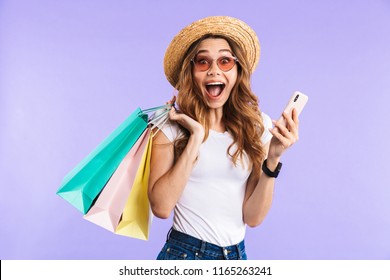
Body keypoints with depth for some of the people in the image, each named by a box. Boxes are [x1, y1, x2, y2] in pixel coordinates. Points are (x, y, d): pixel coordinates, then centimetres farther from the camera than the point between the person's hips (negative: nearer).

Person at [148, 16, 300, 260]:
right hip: (184, 252, -2)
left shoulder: (258, 126, -4)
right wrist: (196, 137, -21)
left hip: (236, 255, 3)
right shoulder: (172, 123, -10)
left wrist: (273, 159, -19)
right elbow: (161, 207, -18)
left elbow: (253, 217, -6)